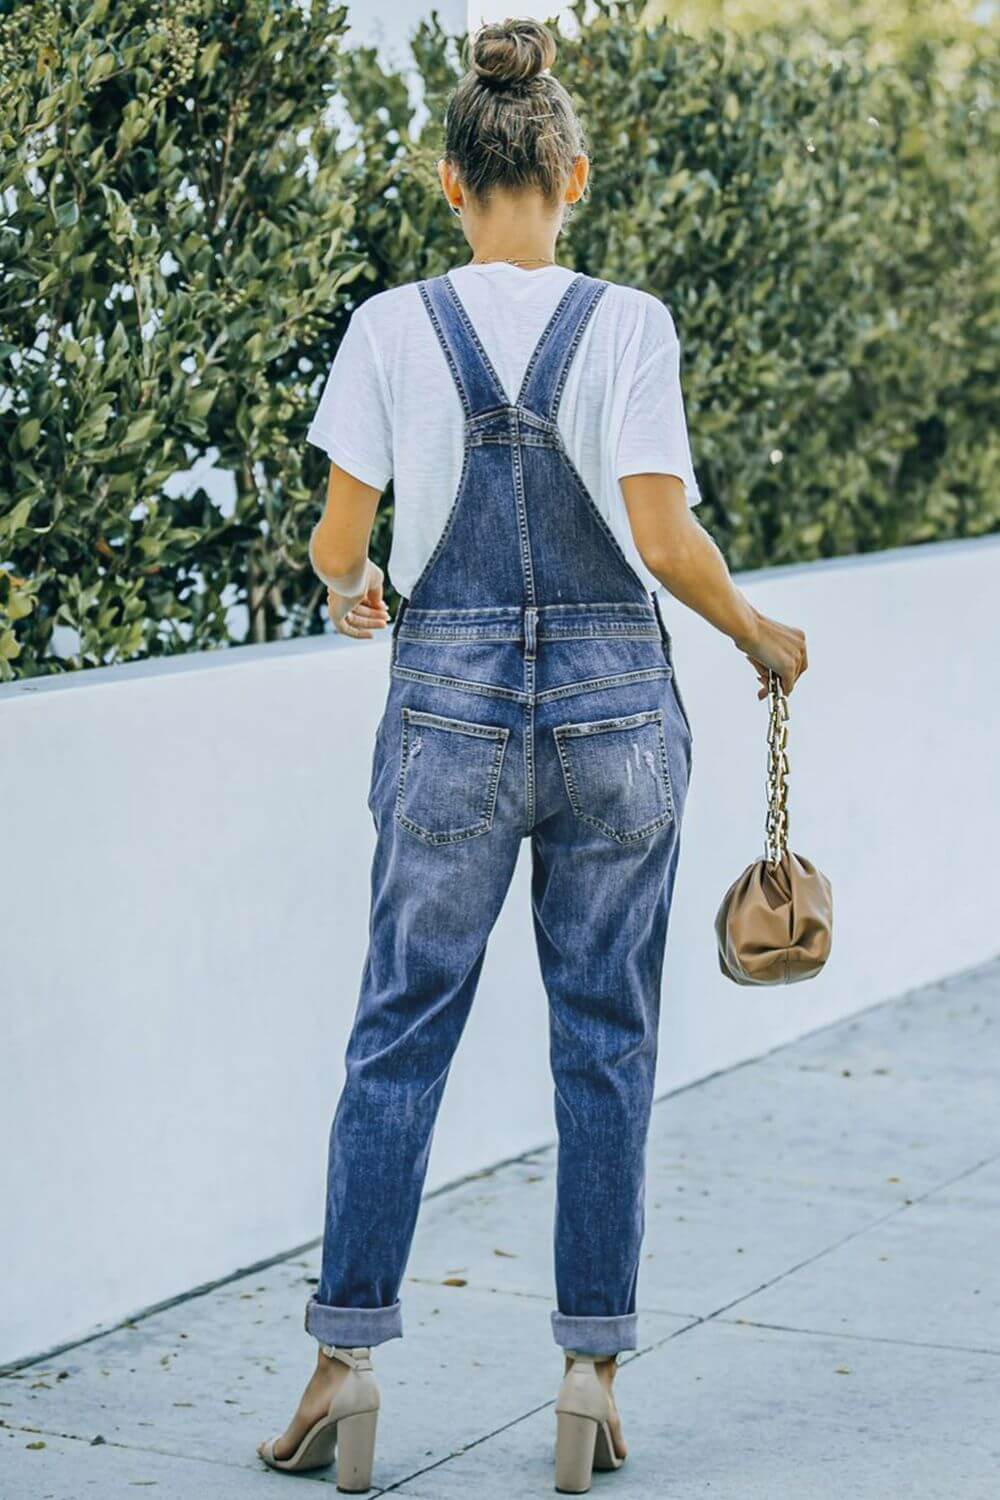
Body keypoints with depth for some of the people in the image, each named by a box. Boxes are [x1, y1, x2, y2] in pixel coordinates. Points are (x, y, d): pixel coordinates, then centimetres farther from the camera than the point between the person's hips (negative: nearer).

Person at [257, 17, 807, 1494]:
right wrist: (760, 635, 7)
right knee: (605, 1041, 8)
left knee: (401, 1033, 9)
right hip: (614, 706, 0)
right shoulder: (628, 323, -5)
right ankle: (593, 1369, 12)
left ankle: (346, 1354, 8)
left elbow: (339, 543, 0)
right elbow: (665, 539, -10)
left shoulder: (394, 326, -2)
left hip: (448, 707, 0)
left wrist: (349, 592, 22)